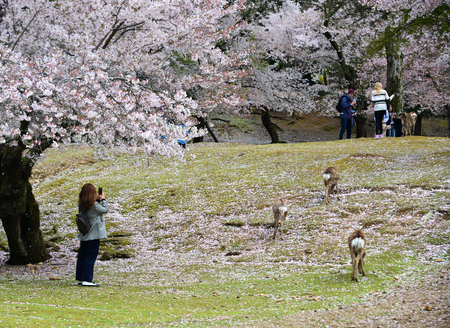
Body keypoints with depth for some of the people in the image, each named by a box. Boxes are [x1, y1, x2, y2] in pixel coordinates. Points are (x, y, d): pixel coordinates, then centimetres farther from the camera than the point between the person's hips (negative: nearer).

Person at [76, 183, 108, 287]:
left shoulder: (81, 204, 3)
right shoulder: (94, 205, -18)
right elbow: (105, 210, -5)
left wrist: (97, 200, 11)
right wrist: (103, 199, 7)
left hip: (84, 235, 8)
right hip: (93, 235, -8)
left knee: (82, 255, 14)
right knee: (91, 256, -4)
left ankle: (80, 278, 21)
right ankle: (87, 280, -6)